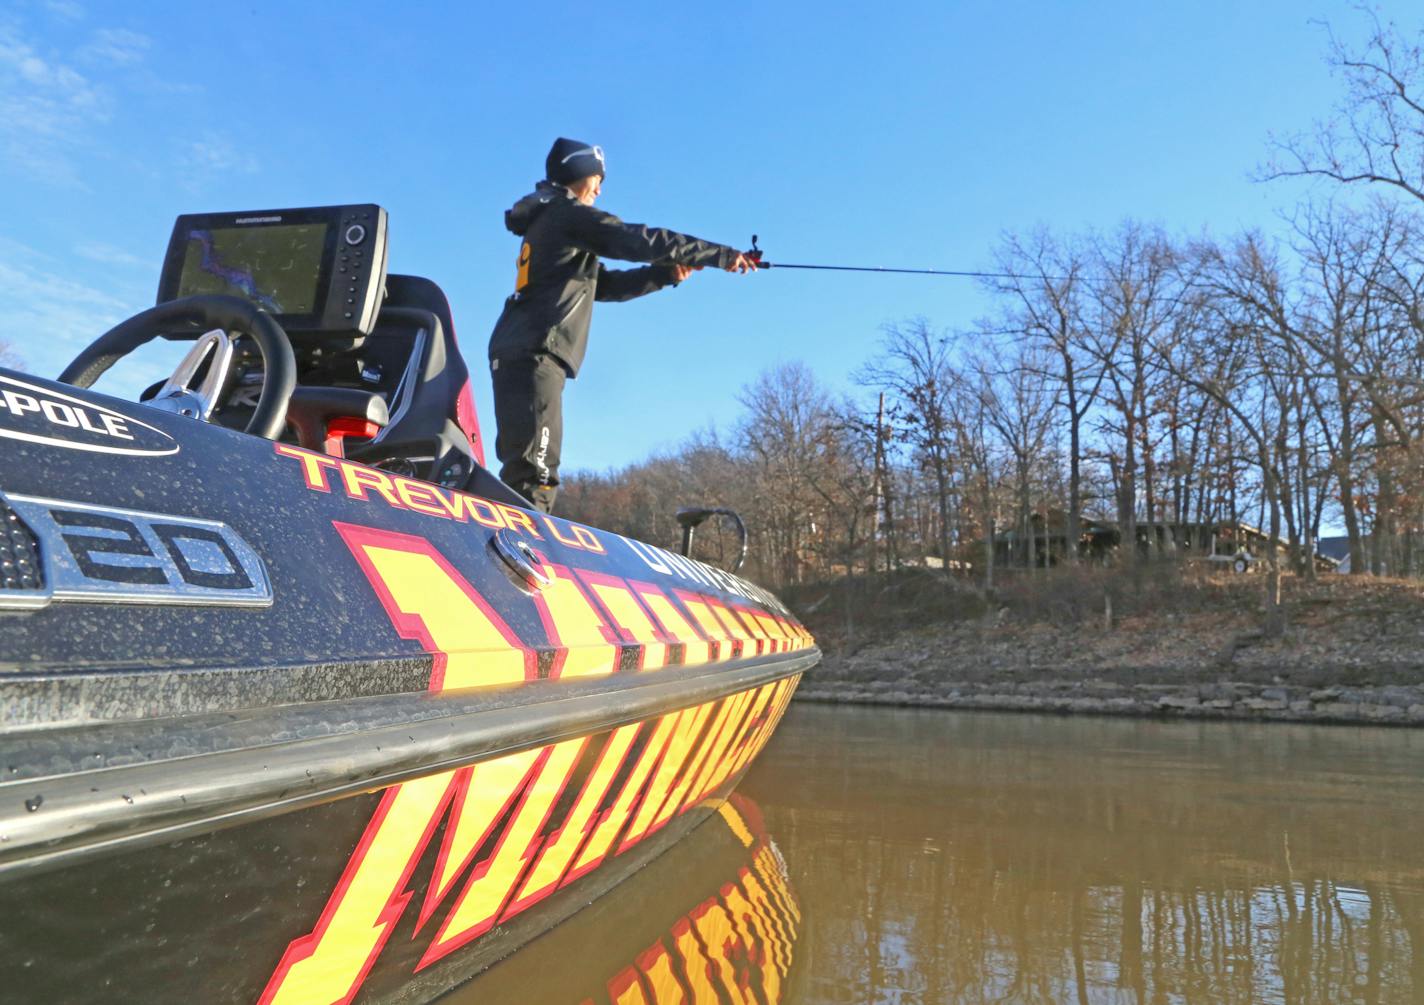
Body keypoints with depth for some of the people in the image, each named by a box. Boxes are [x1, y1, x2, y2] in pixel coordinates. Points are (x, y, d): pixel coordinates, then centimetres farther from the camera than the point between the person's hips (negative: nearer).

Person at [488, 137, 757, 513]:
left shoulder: (546, 222, 28)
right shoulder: (570, 214, -1)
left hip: (515, 352, 10)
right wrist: (721, 254, -4)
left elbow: (604, 285, 26)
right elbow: (642, 240, -9)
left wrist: (667, 274, 18)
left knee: (524, 470, 8)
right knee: (535, 471, -19)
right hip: (536, 352, -10)